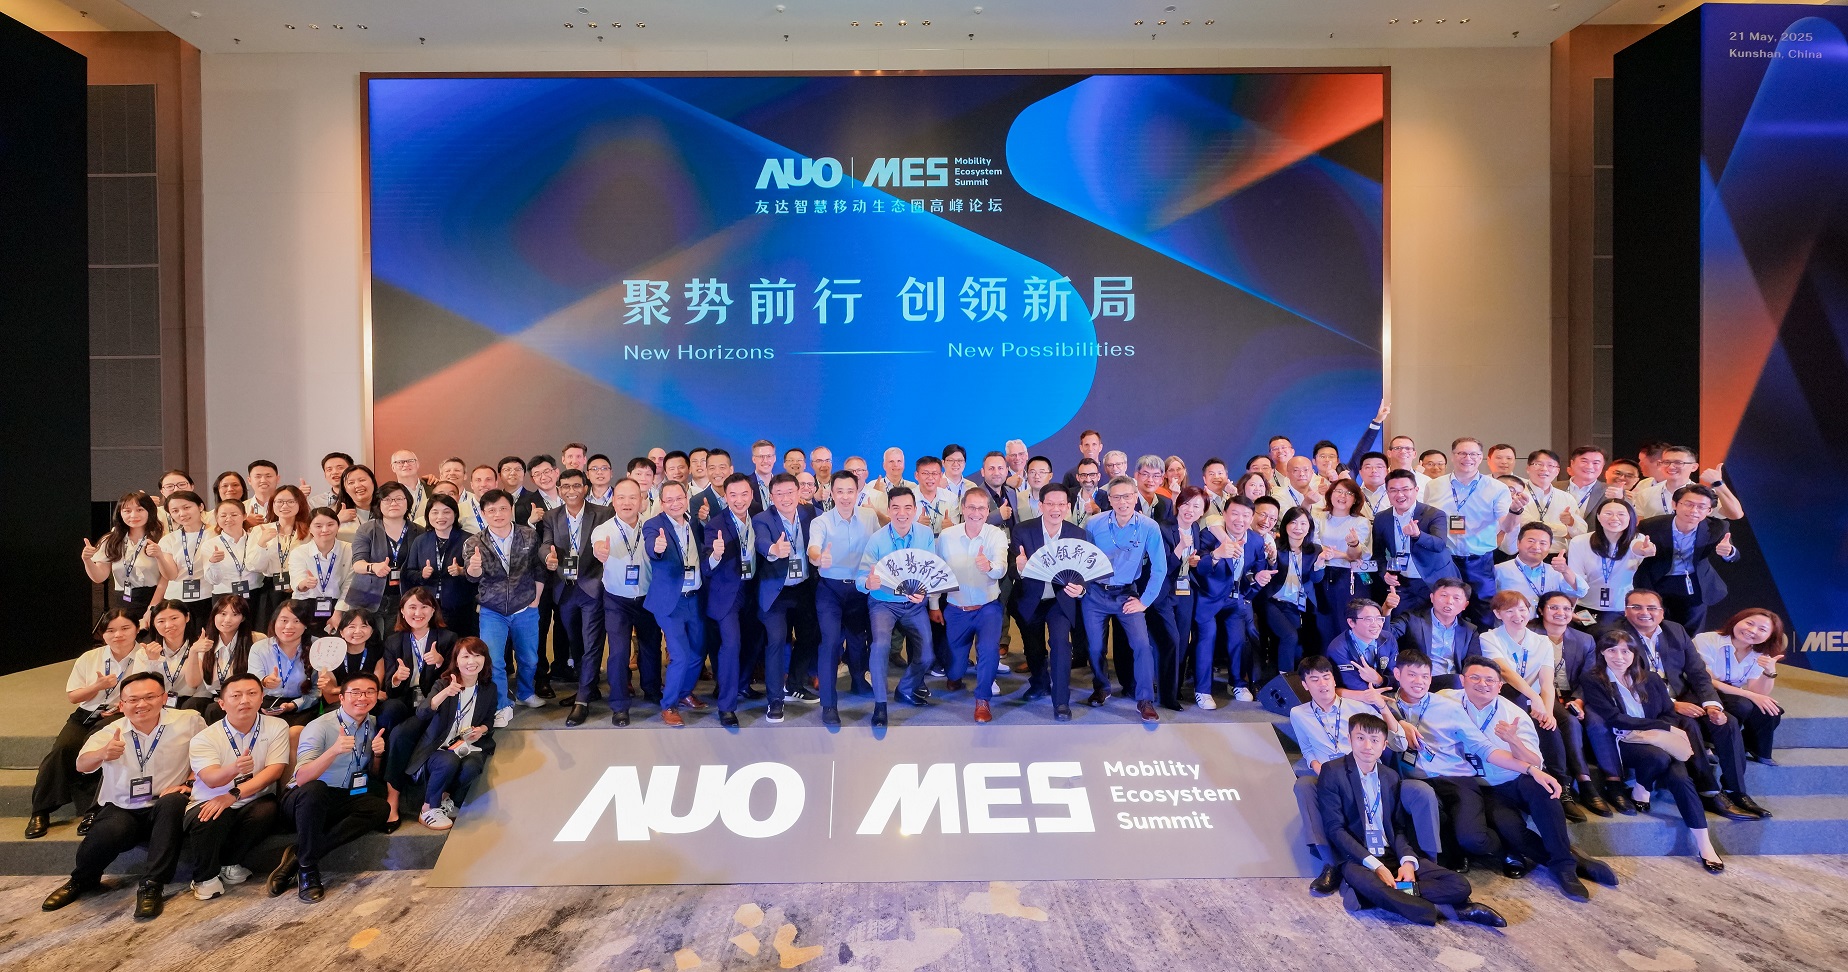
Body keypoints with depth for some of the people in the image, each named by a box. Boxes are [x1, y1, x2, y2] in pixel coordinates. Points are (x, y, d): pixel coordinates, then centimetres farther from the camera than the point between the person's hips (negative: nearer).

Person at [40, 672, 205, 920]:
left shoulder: (189, 721, -5)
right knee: (109, 831, -33)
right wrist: (103, 754, -42)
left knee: (174, 802, -36)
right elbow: (82, 765, -19)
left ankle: (151, 886, -24)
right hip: (121, 809, 1)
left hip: (165, 811, -1)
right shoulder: (111, 734, -2)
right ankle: (82, 880, 3)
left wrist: (189, 783, -15)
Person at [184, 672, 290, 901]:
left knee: (269, 809, -32)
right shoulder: (204, 737, -6)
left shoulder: (276, 727, -4)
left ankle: (229, 864, -4)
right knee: (210, 818, -33)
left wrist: (234, 794, -26)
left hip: (253, 804, 1)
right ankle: (206, 877, -5)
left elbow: (274, 770, -14)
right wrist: (235, 768, -45)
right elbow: (211, 779, -22)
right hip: (210, 804, 0)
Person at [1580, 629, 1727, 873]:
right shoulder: (1593, 681, -1)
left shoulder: (1650, 679, 15)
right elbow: (1614, 719, -9)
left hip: (1657, 742, 4)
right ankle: (1640, 795, -7)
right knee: (1659, 757, -34)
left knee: (1679, 778, -24)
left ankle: (1704, 845, -18)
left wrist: (1650, 732, -13)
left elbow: (1670, 714, 8)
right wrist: (1663, 727, -12)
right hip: (1621, 743, -4)